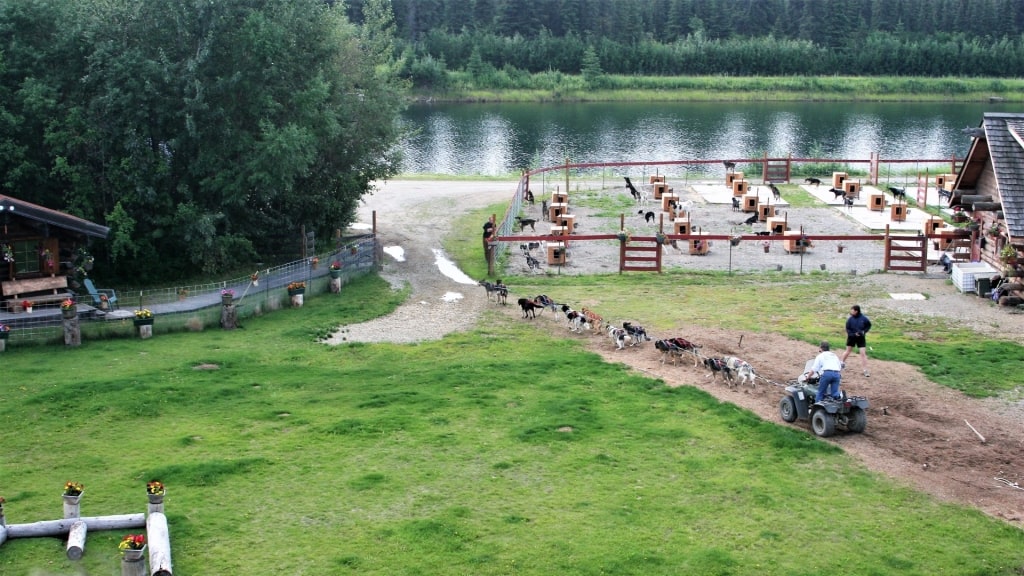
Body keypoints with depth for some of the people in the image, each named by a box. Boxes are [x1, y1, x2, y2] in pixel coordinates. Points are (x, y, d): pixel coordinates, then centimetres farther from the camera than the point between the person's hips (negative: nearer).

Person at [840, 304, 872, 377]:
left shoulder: (863, 318, -16)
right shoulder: (850, 319, -15)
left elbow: (869, 325, 2)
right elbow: (848, 330, -10)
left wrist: (864, 331, -13)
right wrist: (855, 334, -24)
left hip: (861, 338, -1)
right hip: (852, 337, 1)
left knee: (863, 353, -5)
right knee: (848, 351, 18)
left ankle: (865, 371, -2)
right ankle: (841, 362, 41)